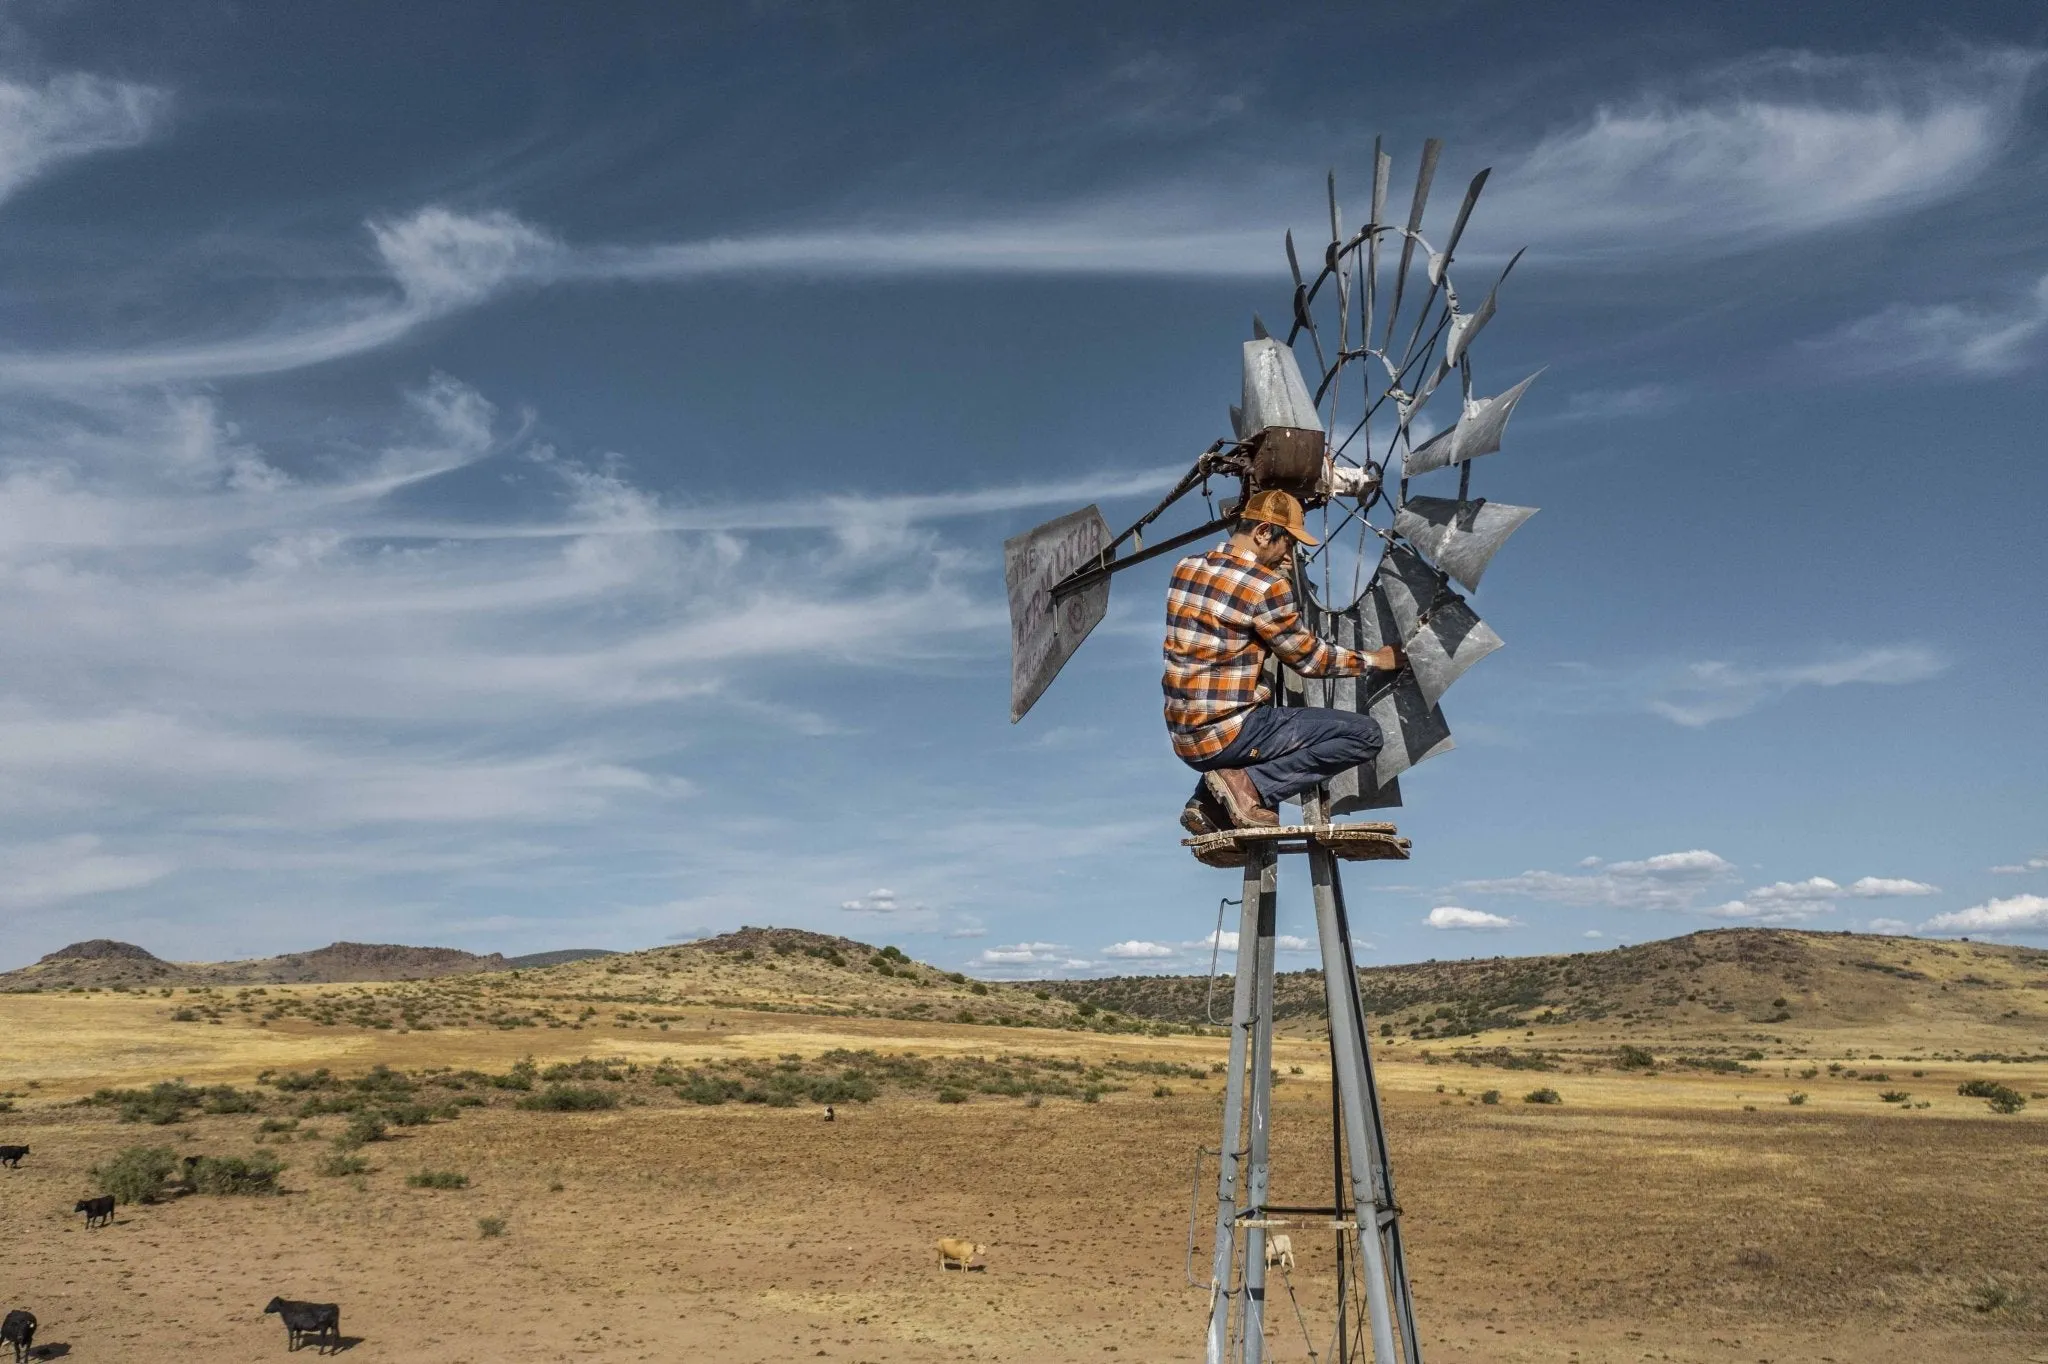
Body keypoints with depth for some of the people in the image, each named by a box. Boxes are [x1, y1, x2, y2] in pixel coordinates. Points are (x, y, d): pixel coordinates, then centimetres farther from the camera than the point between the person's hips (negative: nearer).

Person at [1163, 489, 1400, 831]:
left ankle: (1209, 803, 16)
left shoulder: (1184, 568, 7)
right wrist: (1374, 660, 11)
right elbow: (1310, 658, -3)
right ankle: (1250, 785, -8)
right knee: (1367, 734, -5)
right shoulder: (1267, 586, -13)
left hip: (1184, 739, 8)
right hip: (1227, 735, -8)